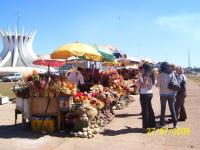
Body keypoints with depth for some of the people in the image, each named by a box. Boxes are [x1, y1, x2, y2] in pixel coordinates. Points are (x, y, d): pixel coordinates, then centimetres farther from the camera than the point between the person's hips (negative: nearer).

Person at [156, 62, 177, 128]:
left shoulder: (161, 75, -11)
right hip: (172, 93, 3)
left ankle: (162, 123, 15)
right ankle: (175, 123, 13)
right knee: (172, 108, 12)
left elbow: (158, 85, -6)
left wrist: (156, 82, 12)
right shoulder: (172, 74, 1)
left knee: (163, 108, 8)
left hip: (163, 93, -3)